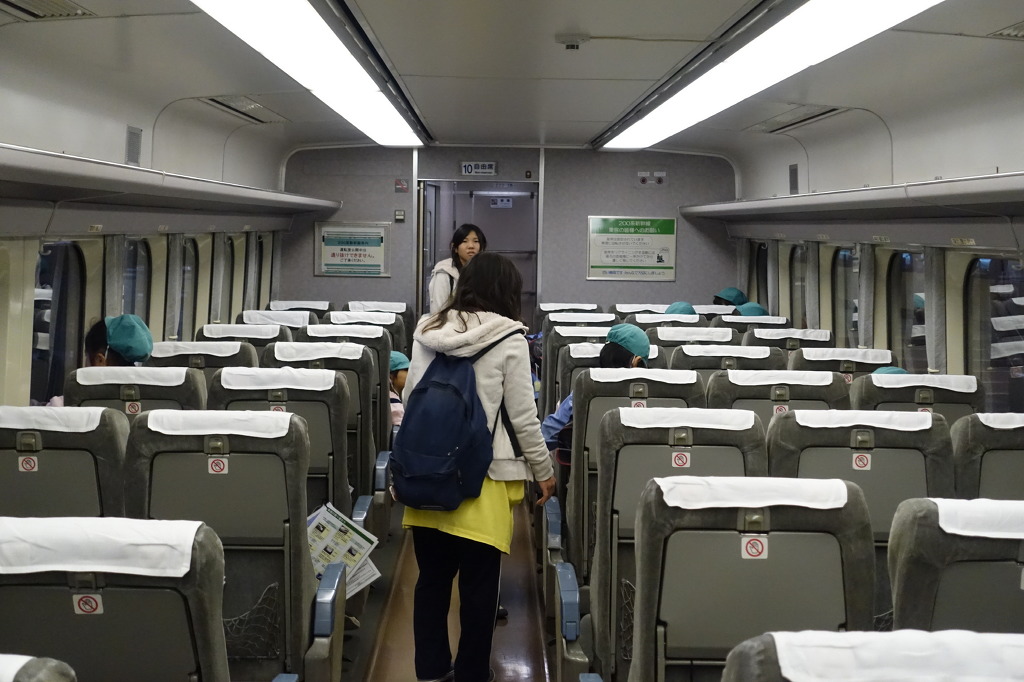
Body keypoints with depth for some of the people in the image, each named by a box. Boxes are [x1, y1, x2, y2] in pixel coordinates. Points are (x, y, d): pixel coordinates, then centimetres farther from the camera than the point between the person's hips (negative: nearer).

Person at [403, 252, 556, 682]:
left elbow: (409, 400, 9)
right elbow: (522, 416, -6)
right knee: (479, 585, 8)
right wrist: (543, 471, 6)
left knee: (432, 578, 14)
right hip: (482, 478, -4)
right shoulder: (509, 338, -8)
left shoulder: (428, 330, 5)